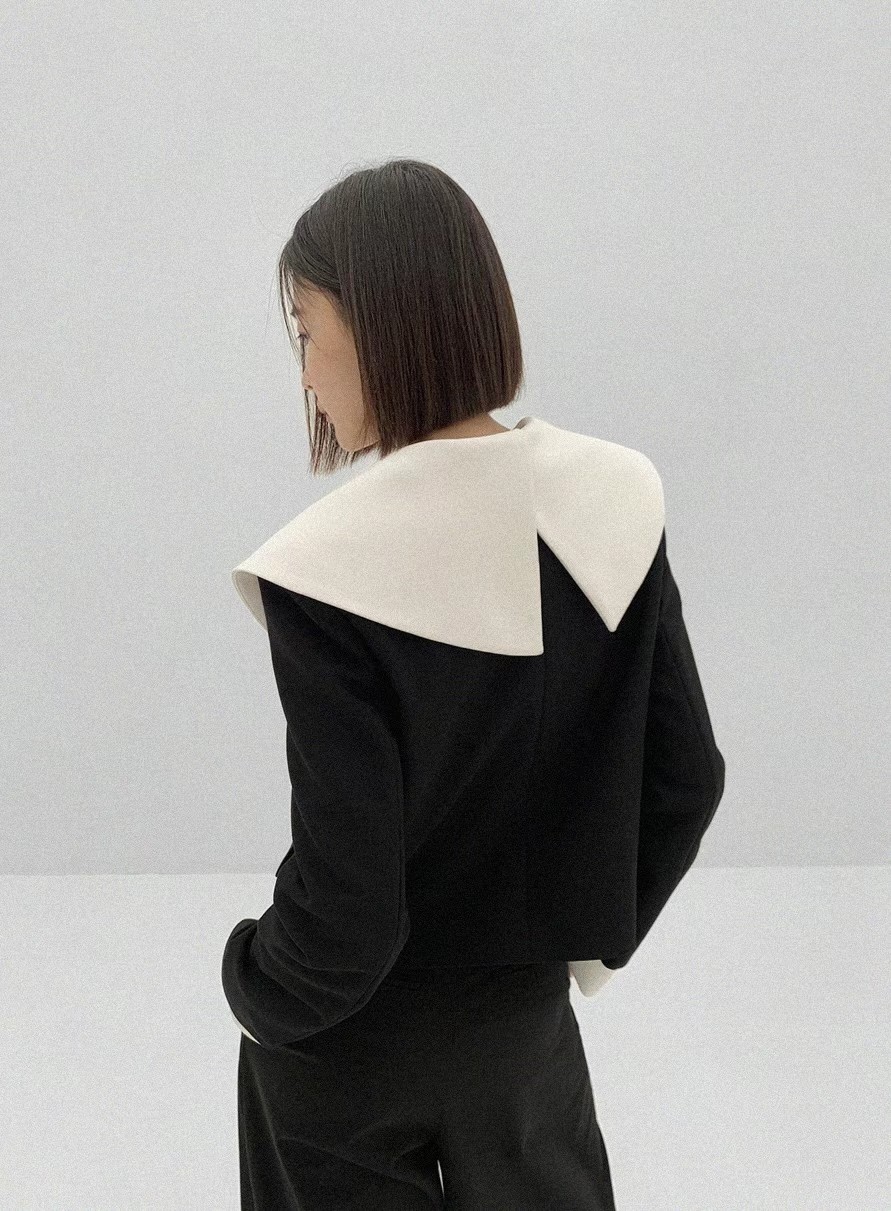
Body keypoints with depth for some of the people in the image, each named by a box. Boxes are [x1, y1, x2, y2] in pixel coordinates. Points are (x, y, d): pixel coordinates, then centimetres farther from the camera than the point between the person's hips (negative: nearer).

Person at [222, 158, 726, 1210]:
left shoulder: (332, 569, -28)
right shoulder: (611, 501, -13)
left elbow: (346, 897, -24)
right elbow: (685, 775, -4)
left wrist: (258, 987, -3)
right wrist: (597, 932, 11)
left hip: (354, 1041, -4)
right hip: (527, 1003, 4)